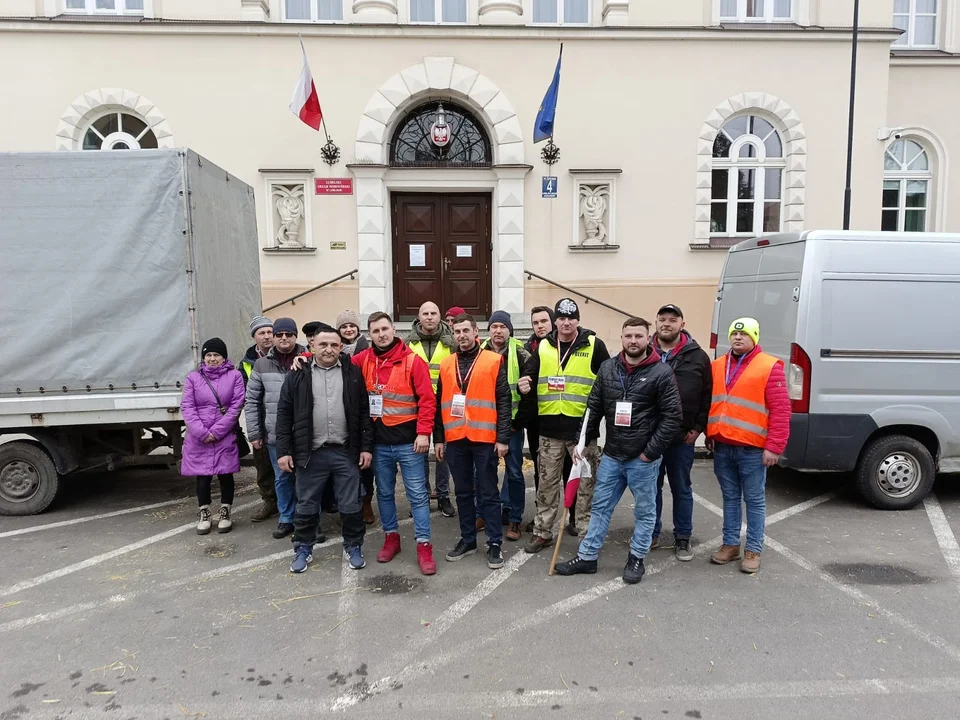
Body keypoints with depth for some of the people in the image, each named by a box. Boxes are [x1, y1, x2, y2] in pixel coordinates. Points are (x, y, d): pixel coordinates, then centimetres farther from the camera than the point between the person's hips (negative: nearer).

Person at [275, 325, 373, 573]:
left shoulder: (353, 373, 2)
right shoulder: (298, 374, 1)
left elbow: (365, 412, 3)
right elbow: (284, 414, 2)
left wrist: (366, 446, -2)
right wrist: (283, 450, -4)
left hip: (346, 452, 0)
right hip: (310, 453, 0)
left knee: (351, 506, 9)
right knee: (306, 507, 11)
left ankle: (354, 547, 27)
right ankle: (303, 549, 29)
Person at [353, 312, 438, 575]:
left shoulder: (413, 361, -9)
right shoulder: (364, 360, 4)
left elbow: (427, 399, -11)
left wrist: (424, 432, -17)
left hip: (408, 441, -4)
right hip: (379, 442, 4)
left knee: (418, 495, 2)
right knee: (384, 493, 16)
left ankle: (424, 545, 10)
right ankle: (391, 537, 32)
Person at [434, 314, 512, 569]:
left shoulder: (494, 362, -2)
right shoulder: (446, 365, 10)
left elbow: (503, 402, -4)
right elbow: (440, 404, 12)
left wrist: (503, 438, -9)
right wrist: (438, 438, 9)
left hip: (484, 439, -4)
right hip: (455, 440, 4)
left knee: (488, 493, 4)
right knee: (463, 492, 13)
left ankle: (495, 543, 14)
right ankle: (467, 539, 26)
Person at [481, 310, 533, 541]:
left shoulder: (521, 355, -5)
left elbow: (529, 392, -6)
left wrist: (519, 421, -9)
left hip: (512, 423, -2)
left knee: (514, 472, 4)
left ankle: (514, 518, 15)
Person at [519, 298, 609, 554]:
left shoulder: (594, 345, -2)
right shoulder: (543, 347, 7)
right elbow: (529, 374, 13)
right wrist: (525, 385, -8)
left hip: (583, 425, -2)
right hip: (550, 426, 3)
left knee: (586, 482, 8)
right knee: (547, 482, 12)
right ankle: (542, 532, 25)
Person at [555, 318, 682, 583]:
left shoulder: (661, 372, -10)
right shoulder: (607, 368, 3)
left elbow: (672, 416, -11)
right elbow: (594, 408, 8)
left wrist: (650, 452, -13)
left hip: (643, 459, -4)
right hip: (611, 455, 4)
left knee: (644, 511, 11)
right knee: (600, 507, 12)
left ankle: (636, 559, 28)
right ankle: (587, 557, 23)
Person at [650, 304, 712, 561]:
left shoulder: (698, 356, 1)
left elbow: (707, 395, 2)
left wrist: (698, 428, -3)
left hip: (682, 437, -1)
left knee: (682, 489, 12)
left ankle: (682, 538, 24)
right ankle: (651, 534, 27)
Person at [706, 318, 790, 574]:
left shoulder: (769, 367, -7)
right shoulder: (717, 366, 10)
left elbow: (780, 411, -10)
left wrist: (774, 447, -13)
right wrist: (709, 435, 13)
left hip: (752, 449, -5)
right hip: (722, 447, 5)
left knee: (754, 500, 6)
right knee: (730, 498, 15)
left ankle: (753, 550, 17)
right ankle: (730, 544, 25)